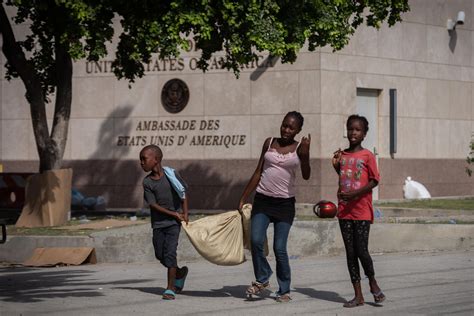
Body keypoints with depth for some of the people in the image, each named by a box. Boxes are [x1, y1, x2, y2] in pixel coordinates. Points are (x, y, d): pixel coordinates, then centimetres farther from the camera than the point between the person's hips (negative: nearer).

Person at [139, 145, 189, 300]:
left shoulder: (171, 175, -7)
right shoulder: (147, 182, -4)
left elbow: (183, 194, 3)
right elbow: (153, 204, -7)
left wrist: (185, 214, -3)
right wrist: (173, 214, -13)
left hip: (174, 223, -3)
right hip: (158, 222, 3)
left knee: (170, 252, -11)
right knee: (160, 254, 5)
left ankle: (171, 288, -7)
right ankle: (180, 273, 32)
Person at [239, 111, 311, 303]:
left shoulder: (298, 148, 0)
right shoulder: (269, 143, 7)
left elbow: (306, 176, -13)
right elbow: (258, 173, 12)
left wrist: (305, 154, -29)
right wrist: (243, 199, 10)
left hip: (285, 203, -2)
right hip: (263, 200, 2)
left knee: (279, 248, -5)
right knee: (256, 240, -16)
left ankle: (284, 290, 8)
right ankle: (262, 279, 4)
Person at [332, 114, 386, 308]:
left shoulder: (367, 156, -5)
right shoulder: (342, 155, 11)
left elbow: (374, 181, -8)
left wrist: (354, 194, -19)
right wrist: (336, 166, 4)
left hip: (362, 211, -5)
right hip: (344, 212, 5)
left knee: (361, 250, -10)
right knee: (350, 253, 4)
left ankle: (372, 282, 17)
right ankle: (358, 295, 8)